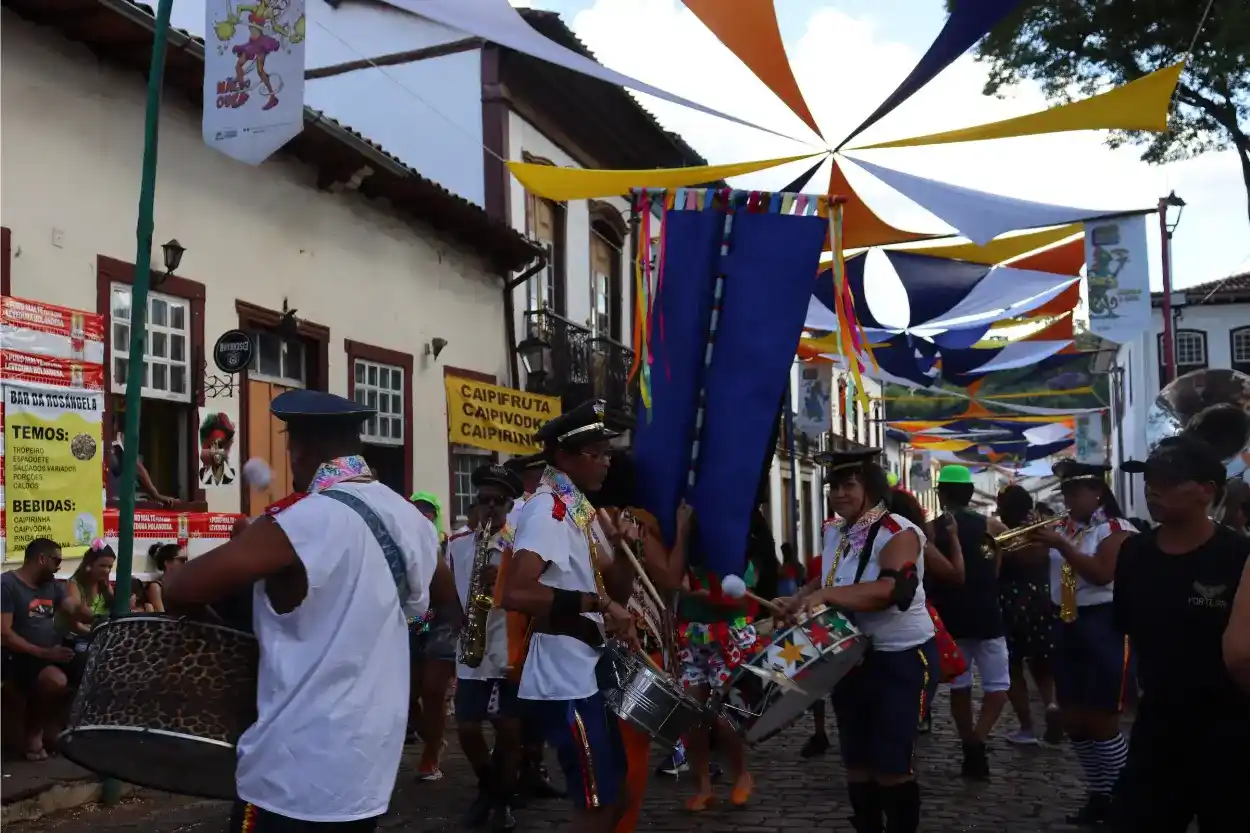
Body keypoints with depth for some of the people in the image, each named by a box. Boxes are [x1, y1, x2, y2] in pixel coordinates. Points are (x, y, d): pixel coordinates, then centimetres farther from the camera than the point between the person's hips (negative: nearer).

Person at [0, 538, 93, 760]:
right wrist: (43, 653, -25)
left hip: (53, 654, 7)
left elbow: (77, 610, 4)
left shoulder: (52, 585, 14)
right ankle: (34, 733, -7)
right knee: (58, 682, -32)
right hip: (20, 657, -7)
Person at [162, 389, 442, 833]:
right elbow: (440, 598, 22)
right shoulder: (411, 519, 2)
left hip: (298, 773, -7)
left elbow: (181, 589, -19)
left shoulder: (302, 521, -18)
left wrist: (172, 578, 2)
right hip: (371, 766, 7)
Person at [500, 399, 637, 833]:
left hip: (589, 672, 9)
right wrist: (595, 603, -30)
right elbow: (515, 593, -30)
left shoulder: (581, 509, 13)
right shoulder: (546, 509, -16)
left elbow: (616, 589, 15)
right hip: (565, 680, -9)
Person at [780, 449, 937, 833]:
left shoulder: (898, 533, -18)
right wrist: (799, 599, 2)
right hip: (851, 657, 7)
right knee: (856, 761, 14)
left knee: (890, 766, -3)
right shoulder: (834, 532, 4)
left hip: (902, 660, -7)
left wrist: (825, 595, -41)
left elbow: (892, 590, -35)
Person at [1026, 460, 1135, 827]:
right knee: (1073, 719, 10)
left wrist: (1061, 546, -24)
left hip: (1103, 627, -7)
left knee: (1101, 720, -5)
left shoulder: (1116, 528, -9)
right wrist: (1033, 541, -7)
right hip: (1067, 627, 7)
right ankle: (1097, 797, 24)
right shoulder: (1063, 529, 12)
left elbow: (1101, 574, -22)